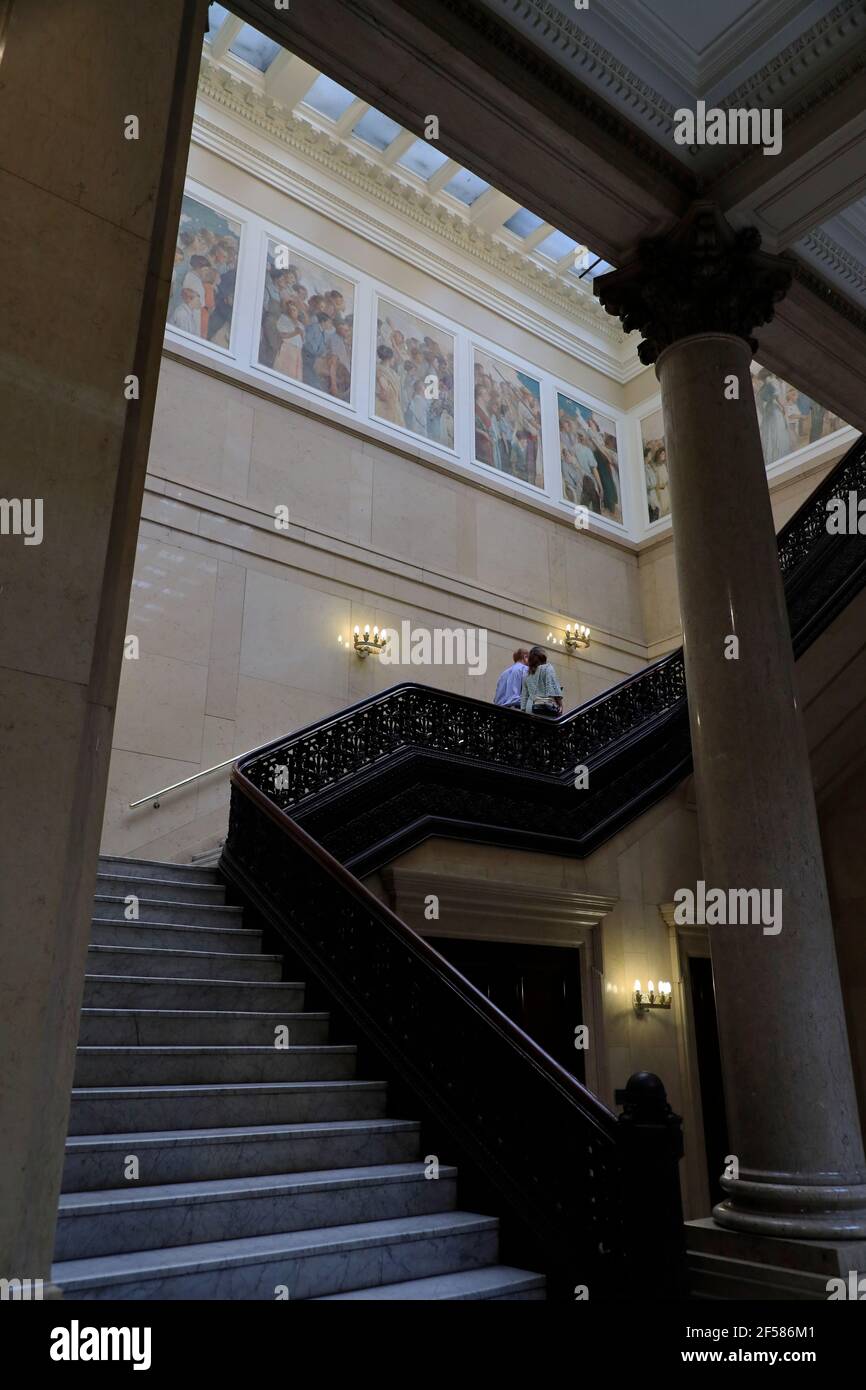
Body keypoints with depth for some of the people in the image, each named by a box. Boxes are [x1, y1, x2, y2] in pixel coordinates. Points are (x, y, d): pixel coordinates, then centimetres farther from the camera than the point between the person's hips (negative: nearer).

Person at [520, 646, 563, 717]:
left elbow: (524, 695, 19)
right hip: (546, 705, -5)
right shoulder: (547, 667, 6)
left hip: (530, 708, 5)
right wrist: (560, 704, -4)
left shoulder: (526, 675, 21)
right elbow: (554, 687, -4)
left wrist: (523, 709, 20)